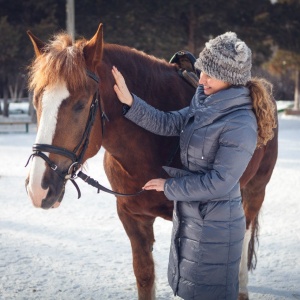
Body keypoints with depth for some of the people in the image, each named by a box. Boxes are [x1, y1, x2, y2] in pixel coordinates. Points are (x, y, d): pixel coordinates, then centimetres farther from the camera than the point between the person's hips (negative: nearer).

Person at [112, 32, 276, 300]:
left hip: (215, 226, -8)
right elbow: (168, 124, 2)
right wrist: (130, 101, -11)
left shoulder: (240, 126, -24)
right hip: (189, 215, 9)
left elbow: (219, 182, -25)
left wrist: (169, 187, -15)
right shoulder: (206, 106, 2)